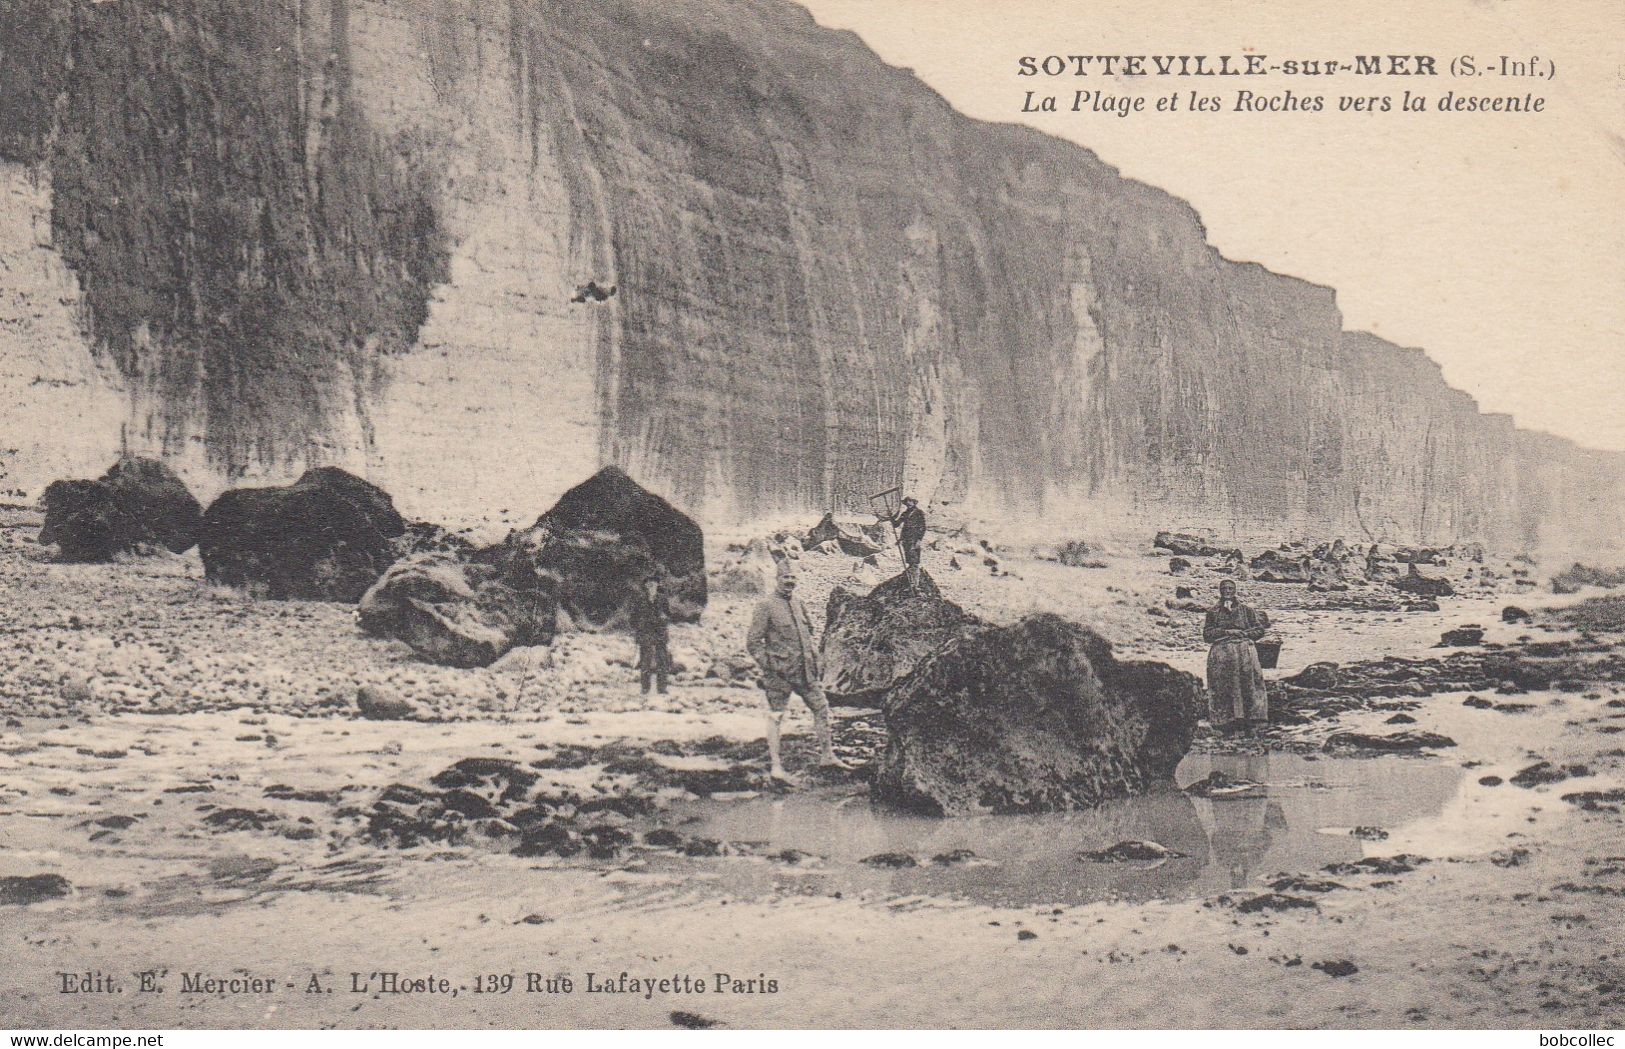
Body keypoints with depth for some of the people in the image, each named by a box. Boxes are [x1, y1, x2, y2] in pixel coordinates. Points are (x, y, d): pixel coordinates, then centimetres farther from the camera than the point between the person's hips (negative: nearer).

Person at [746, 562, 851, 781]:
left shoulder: (797, 602, 10)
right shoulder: (767, 605, -11)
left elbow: (808, 629, 26)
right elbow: (753, 642, -12)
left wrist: (813, 655, 15)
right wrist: (769, 667, -15)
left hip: (804, 670, 7)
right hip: (780, 672, -7)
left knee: (821, 707, 10)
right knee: (775, 717, -1)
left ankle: (827, 756, 19)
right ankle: (775, 765, 1)